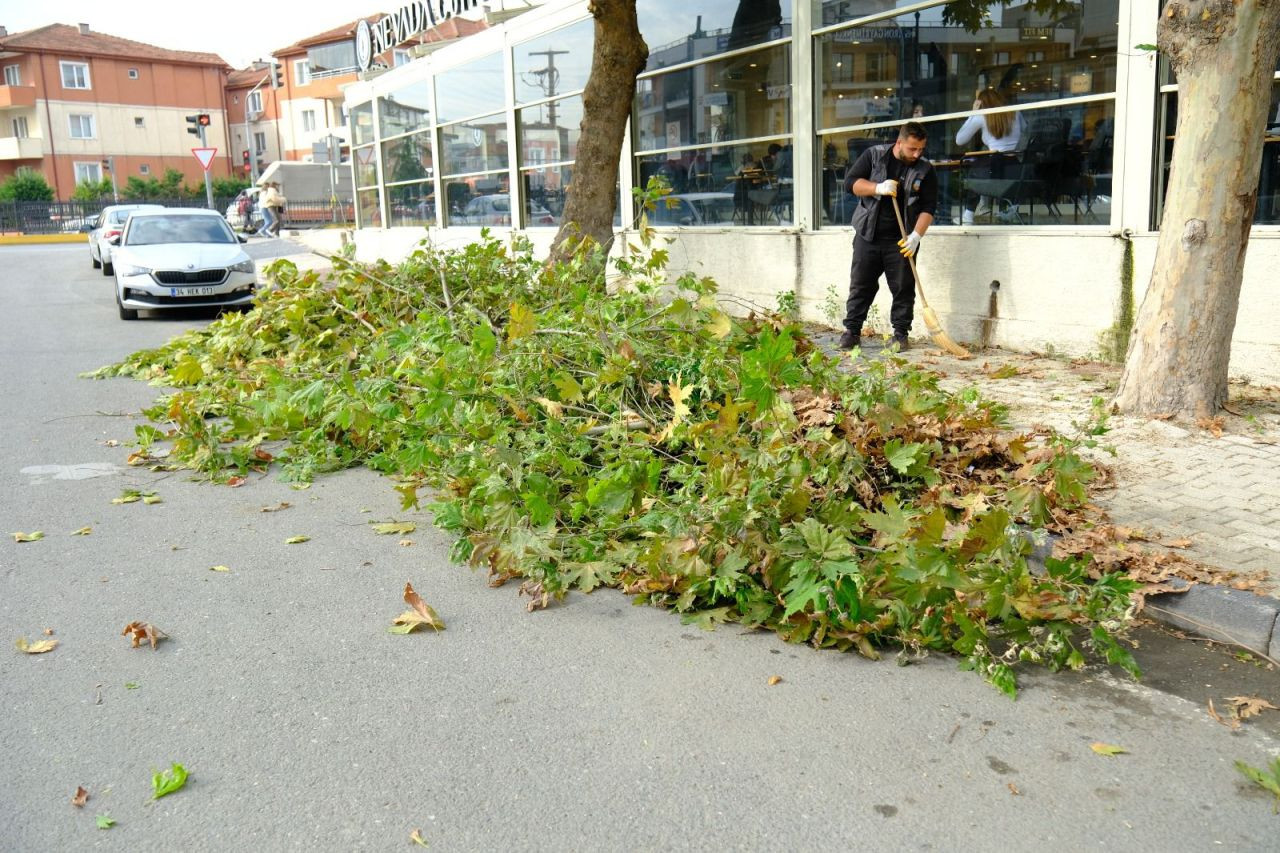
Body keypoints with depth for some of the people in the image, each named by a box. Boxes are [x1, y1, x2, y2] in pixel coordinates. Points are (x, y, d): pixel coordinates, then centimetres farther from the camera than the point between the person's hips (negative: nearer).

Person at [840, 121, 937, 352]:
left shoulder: (925, 170, 1)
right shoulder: (874, 155, 1)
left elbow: (928, 207, -2)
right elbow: (850, 182, -3)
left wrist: (916, 235, -17)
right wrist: (879, 188, -18)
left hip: (901, 240, 0)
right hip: (868, 235, 0)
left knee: (903, 288, 1)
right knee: (860, 285, 3)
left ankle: (901, 334, 10)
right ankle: (852, 331, 9)